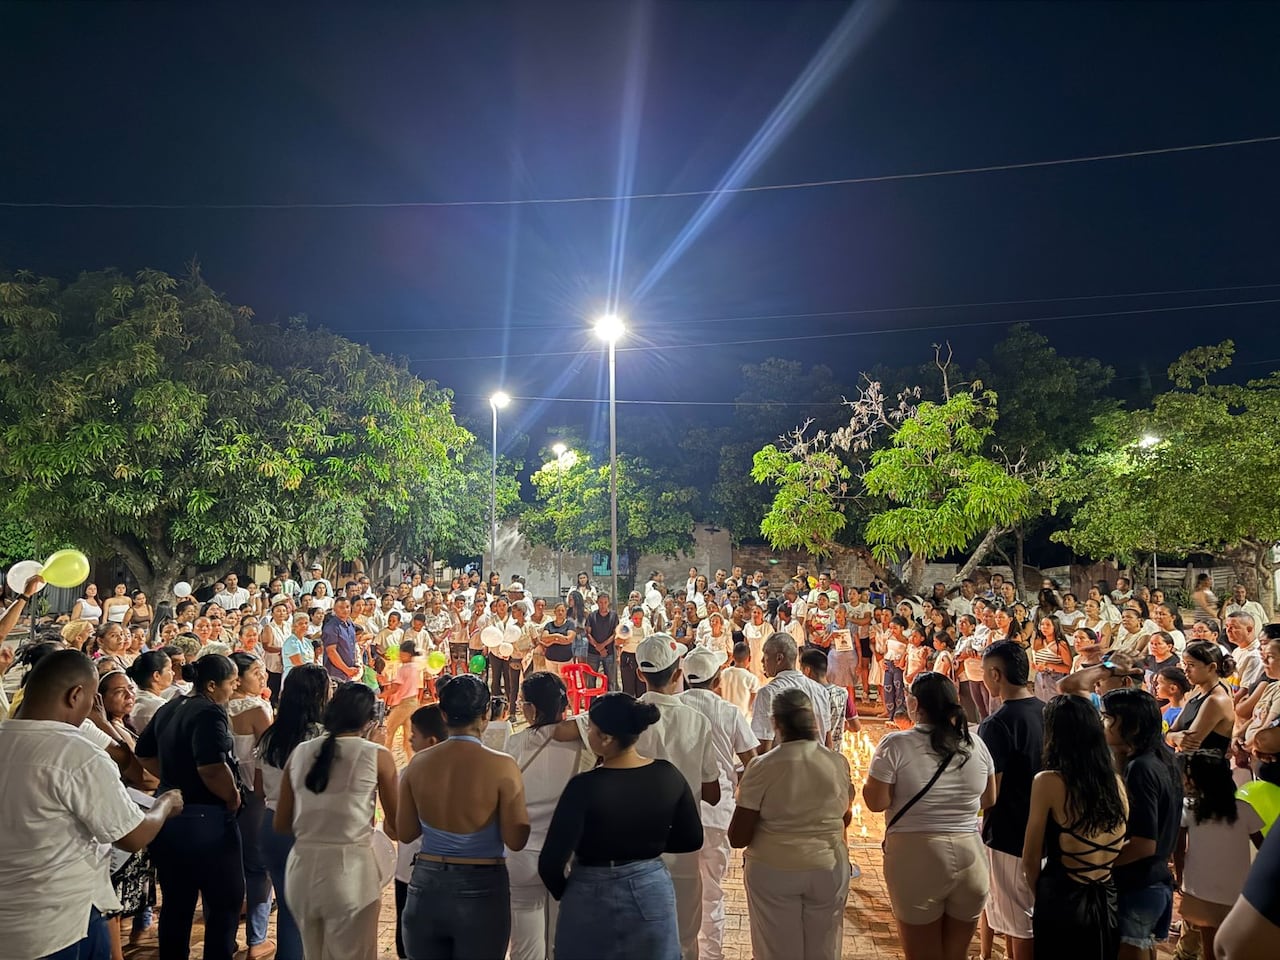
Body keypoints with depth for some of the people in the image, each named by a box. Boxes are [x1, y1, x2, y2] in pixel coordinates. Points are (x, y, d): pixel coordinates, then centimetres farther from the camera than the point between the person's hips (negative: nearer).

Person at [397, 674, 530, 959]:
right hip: (482, 888, -3)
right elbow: (515, 840, -12)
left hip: (426, 886, 3)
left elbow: (405, 832, 5)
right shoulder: (502, 766, -16)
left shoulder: (419, 762, -4)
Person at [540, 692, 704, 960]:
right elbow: (692, 840, 1)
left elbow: (551, 861, -20)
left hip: (593, 897, -4)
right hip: (652, 891, 4)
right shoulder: (668, 775, -9)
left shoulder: (585, 787, -22)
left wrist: (563, 892, -1)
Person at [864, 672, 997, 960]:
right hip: (970, 856, 4)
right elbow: (988, 801, 12)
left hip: (916, 857, -4)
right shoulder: (976, 744, 1)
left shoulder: (896, 745, -14)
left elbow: (876, 802, -13)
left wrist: (872, 775, 5)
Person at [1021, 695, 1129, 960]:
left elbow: (1031, 860, -7)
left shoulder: (1048, 781, -15)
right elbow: (1117, 851, 10)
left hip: (1064, 903, -5)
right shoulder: (1116, 781, 0)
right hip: (1108, 903, 5)